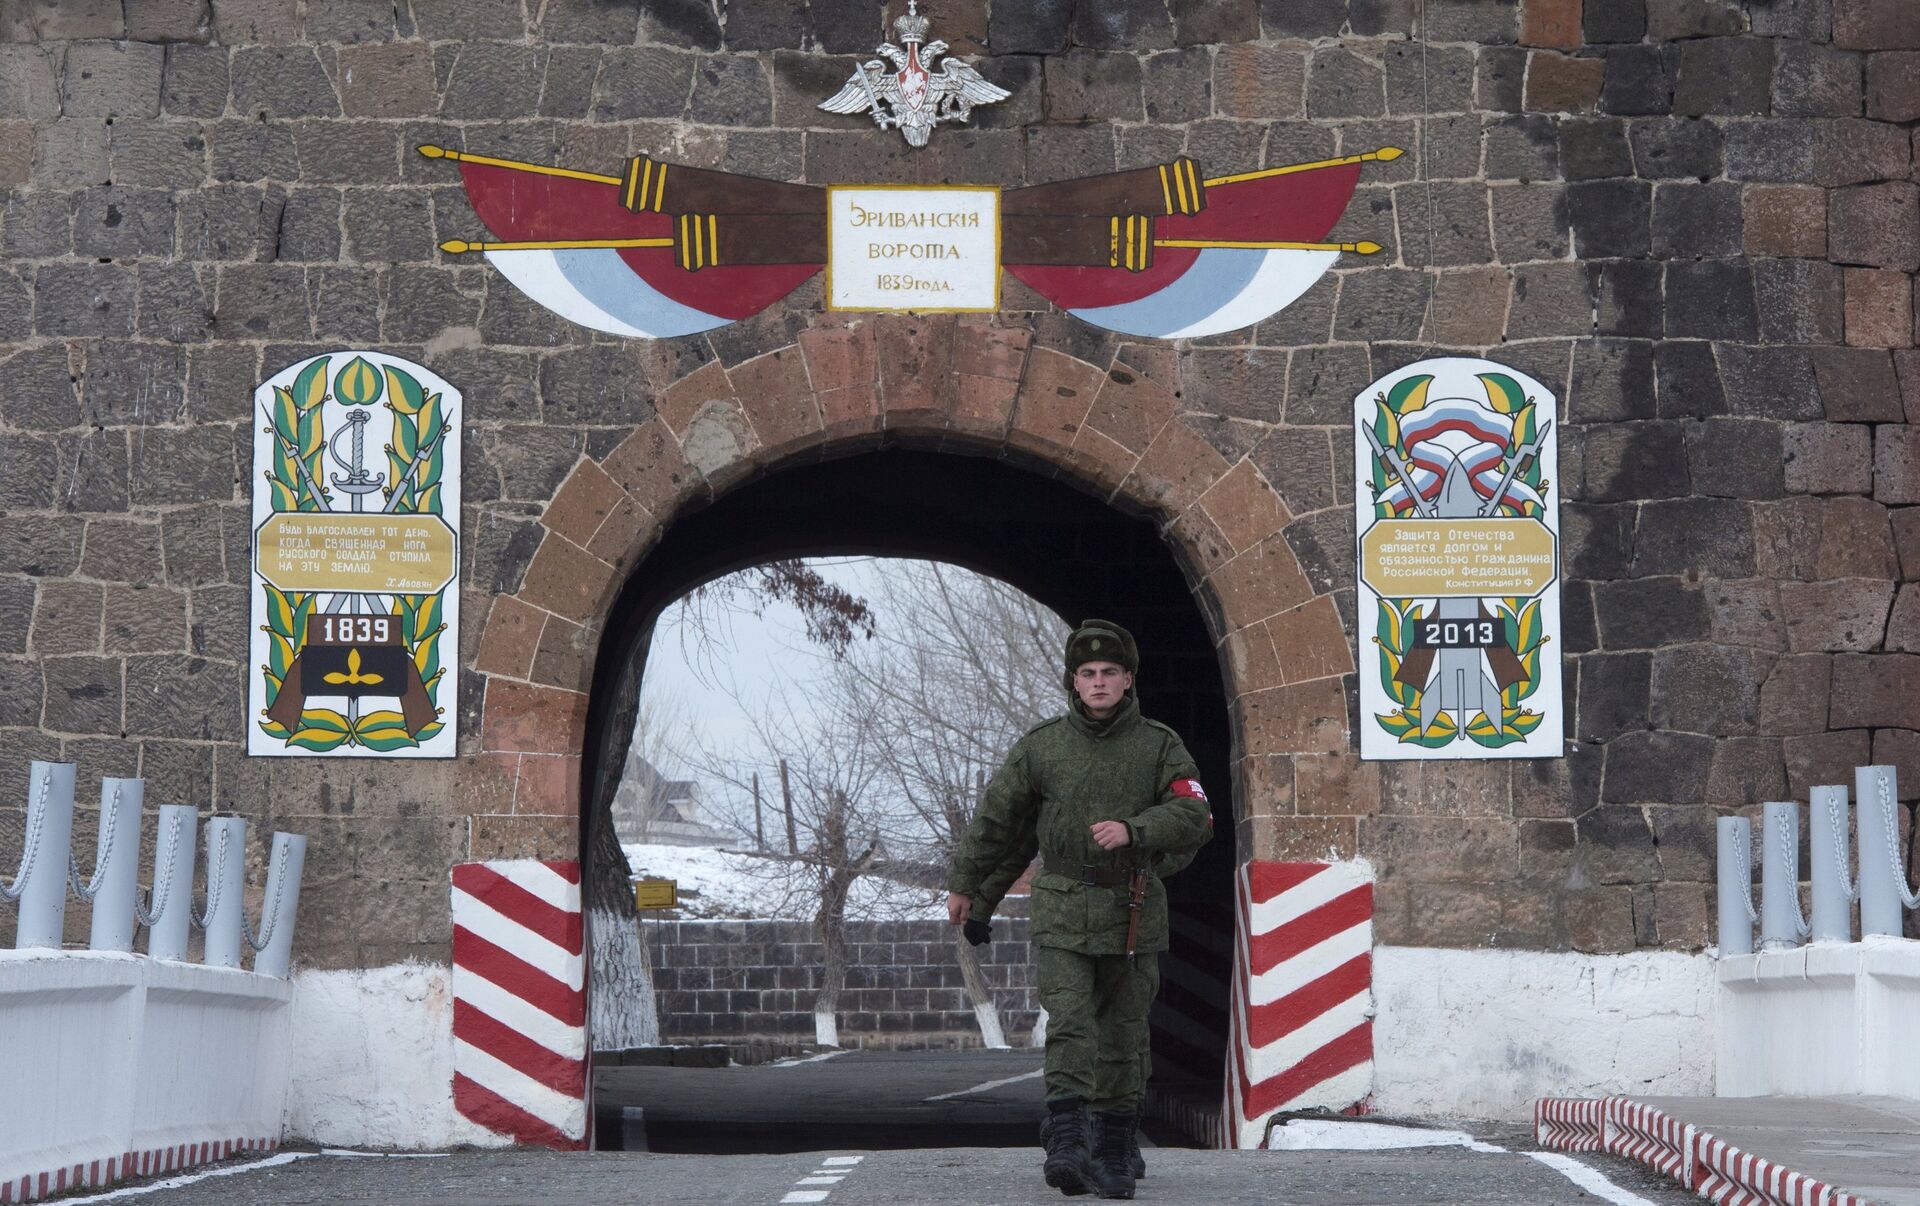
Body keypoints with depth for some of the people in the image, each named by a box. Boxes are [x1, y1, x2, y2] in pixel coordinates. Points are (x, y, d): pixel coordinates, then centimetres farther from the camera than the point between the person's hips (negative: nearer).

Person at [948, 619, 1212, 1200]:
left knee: (1121, 1037, 6)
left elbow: (1194, 818, -8)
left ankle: (1113, 1154, 15)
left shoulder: (1159, 745, 1)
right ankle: (1068, 1146, -21)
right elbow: (997, 818, 13)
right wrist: (964, 884, 20)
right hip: (1063, 911, -1)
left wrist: (1132, 830, -24)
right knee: (1069, 1026, -15)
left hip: (1133, 914, 1)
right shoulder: (1042, 745, 3)